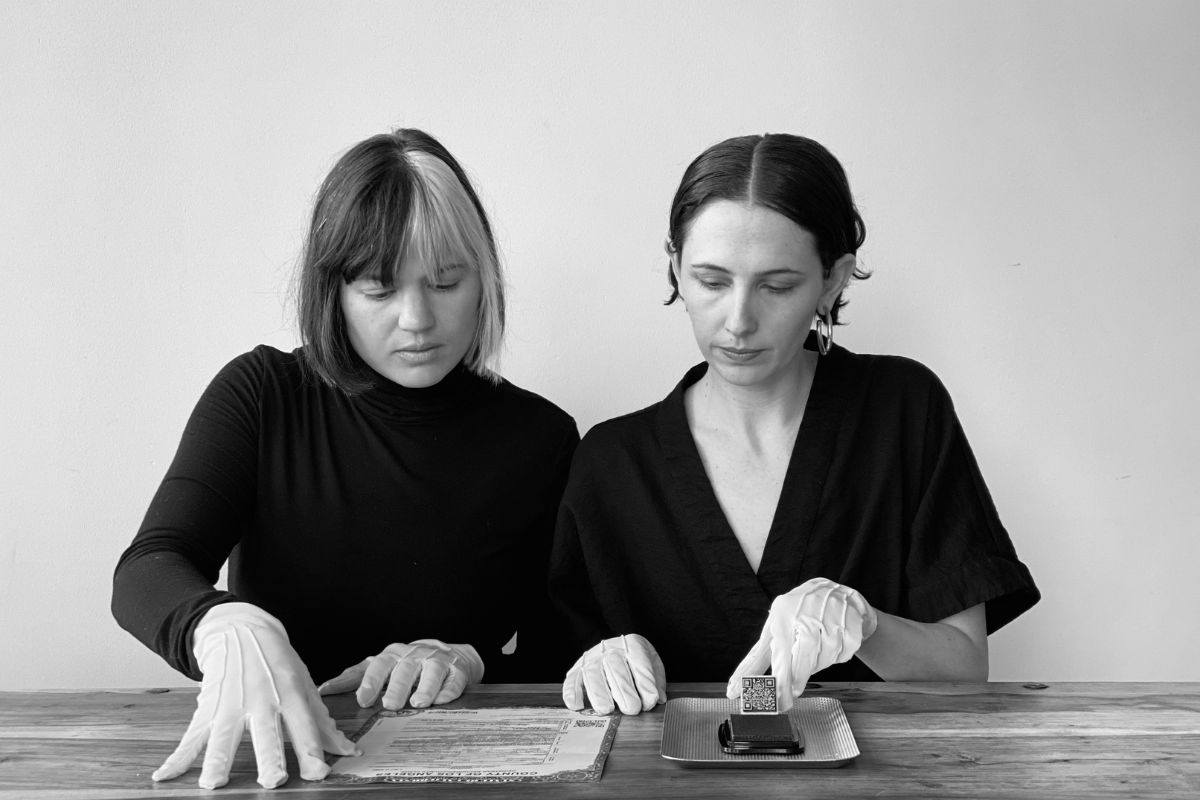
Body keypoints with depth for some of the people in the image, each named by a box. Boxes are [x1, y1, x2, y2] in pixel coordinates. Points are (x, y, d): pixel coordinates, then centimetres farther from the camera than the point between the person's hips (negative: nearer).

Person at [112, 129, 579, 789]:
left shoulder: (538, 438, -2)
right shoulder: (261, 395, 0)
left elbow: (557, 660, 3)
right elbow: (146, 572, -12)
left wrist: (473, 661, -17)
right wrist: (227, 628, -32)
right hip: (271, 768, 0)